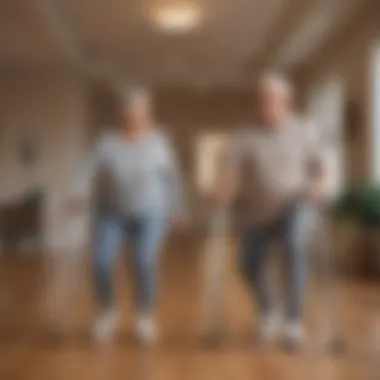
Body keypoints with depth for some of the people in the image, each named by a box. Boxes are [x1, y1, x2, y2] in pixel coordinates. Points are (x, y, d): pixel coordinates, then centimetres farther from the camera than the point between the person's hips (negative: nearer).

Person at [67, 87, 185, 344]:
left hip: (150, 214, -1)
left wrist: (176, 208, 2)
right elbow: (90, 171, -10)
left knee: (145, 263, -16)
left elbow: (171, 177, 2)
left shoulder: (159, 141, -2)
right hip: (112, 213, 2)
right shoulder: (107, 143, -2)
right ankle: (108, 313, 12)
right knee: (101, 262, -13)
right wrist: (79, 194, -27)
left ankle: (146, 317, 7)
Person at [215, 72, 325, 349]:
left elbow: (318, 169, 3)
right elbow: (230, 173, -21)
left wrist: (318, 186, -18)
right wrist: (225, 192, -41)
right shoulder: (244, 138, -10)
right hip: (258, 213, 2)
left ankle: (294, 319, -14)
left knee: (295, 247, -31)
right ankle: (269, 310, 41)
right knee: (251, 268, 7)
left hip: (294, 207, -1)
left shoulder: (303, 132, -5)